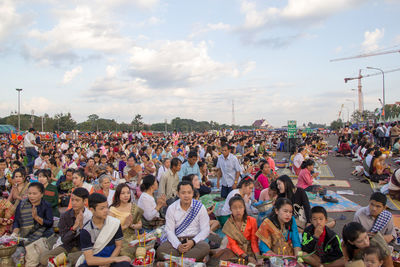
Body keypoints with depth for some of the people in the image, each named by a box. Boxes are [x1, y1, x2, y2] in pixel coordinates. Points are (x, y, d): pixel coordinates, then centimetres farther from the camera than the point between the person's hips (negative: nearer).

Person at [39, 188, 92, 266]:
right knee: (43, 257, -17)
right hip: (67, 246, 3)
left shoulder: (90, 216, -12)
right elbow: (63, 239, -6)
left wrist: (81, 226, -28)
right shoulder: (65, 216, -3)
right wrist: (74, 227, -23)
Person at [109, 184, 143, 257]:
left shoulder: (134, 207, 8)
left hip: (133, 237, 4)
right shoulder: (113, 209, -5)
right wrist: (125, 226, -16)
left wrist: (132, 225, -8)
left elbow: (140, 225, 11)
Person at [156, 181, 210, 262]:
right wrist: (178, 245, -21)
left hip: (194, 239, -1)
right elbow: (169, 231, -2)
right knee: (160, 250, -28)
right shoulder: (171, 208, 1)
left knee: (205, 247, -34)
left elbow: (205, 230, -2)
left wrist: (193, 242, -19)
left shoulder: (200, 207, -2)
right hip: (176, 240, 1)